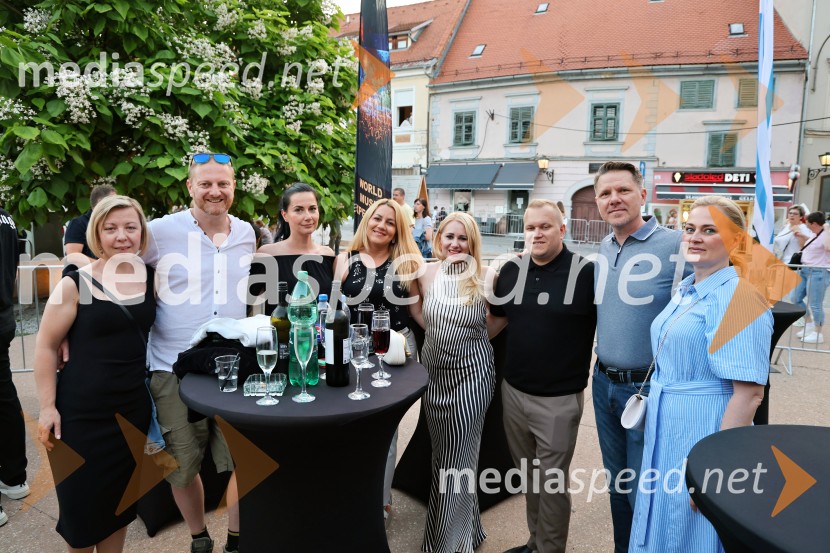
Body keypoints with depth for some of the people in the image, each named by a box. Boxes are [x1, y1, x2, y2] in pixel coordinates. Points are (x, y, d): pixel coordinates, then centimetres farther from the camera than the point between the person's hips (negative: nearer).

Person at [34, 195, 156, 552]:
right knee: (82, 500, 9)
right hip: (82, 411, -3)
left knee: (121, 498, 17)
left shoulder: (151, 278, -1)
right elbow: (45, 346, -6)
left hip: (133, 408, 4)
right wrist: (47, 407, -10)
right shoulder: (75, 284, -11)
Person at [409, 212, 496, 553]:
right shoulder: (426, 273, -1)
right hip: (433, 371, 4)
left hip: (470, 373, -4)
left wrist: (475, 336, -5)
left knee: (459, 459, 4)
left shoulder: (484, 278, -12)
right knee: (440, 454, 18)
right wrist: (438, 333, 4)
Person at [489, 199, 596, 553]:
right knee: (528, 473, 20)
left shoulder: (587, 272, -13)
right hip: (513, 391, 5)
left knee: (552, 480, 10)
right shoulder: (511, 270, 3)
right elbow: (498, 318, 15)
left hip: (559, 399, -5)